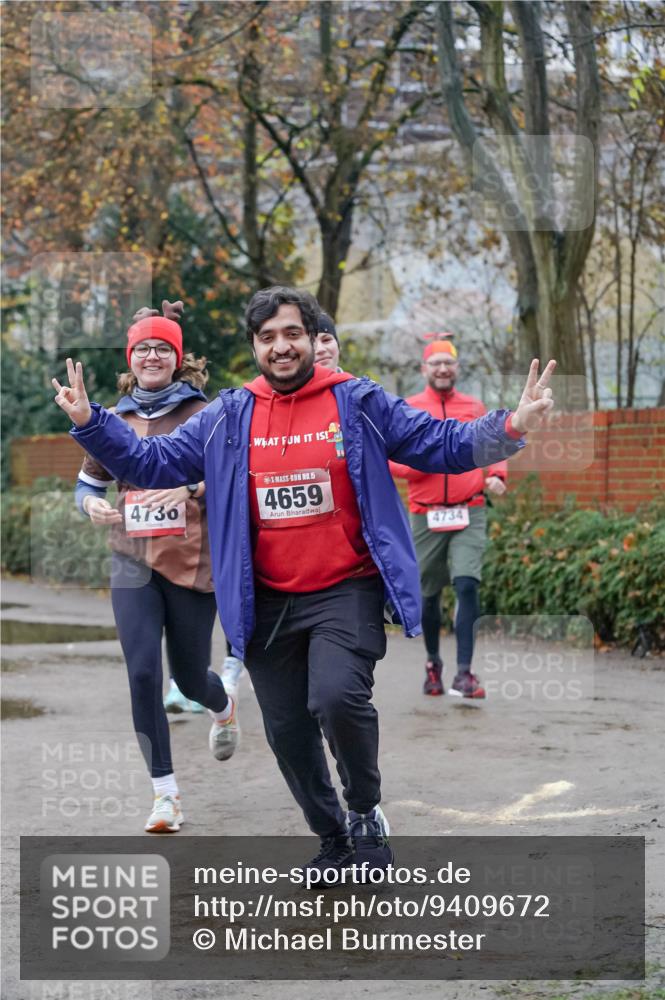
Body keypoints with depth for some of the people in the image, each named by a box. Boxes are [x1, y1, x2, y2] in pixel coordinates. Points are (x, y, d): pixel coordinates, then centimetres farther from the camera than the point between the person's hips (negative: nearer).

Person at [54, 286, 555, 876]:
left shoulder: (360, 404, 0)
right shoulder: (227, 419, 6)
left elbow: (441, 445, 0)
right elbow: (153, 463, 6)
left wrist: (510, 428, -16)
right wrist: (89, 422, -7)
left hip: (346, 592, -4)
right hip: (266, 603, 4)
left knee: (337, 697, -27)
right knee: (287, 731, 9)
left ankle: (366, 814, 0)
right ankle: (335, 841, 31)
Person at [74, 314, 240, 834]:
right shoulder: (115, 421, 8)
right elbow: (88, 482, 17)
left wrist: (191, 488, -25)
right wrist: (92, 504, -7)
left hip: (193, 562, -2)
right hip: (133, 564, 2)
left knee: (191, 677, 8)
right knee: (143, 673, -10)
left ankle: (224, 706, 47)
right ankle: (165, 791, 1)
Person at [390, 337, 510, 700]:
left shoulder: (475, 408, 11)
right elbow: (391, 459, 0)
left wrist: (497, 476, -1)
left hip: (468, 514, 0)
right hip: (425, 516, 0)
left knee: (467, 585, -15)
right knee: (428, 595, 9)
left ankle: (464, 673, -16)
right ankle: (432, 663, 32)